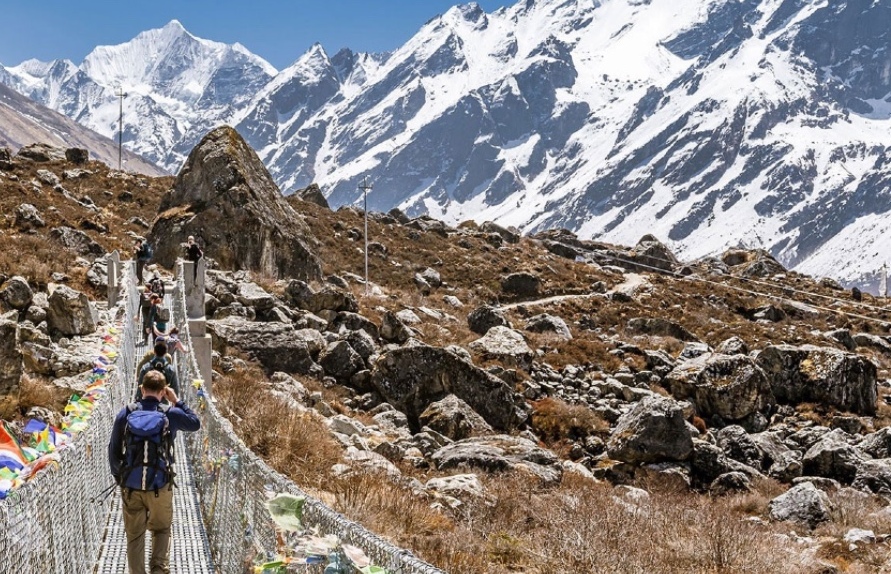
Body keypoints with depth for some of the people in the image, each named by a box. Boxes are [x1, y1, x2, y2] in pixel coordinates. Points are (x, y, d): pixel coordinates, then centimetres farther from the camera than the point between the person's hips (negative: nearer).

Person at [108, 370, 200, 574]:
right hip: (160, 486, -1)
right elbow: (195, 423, 15)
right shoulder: (170, 414, -5)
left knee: (135, 535, 11)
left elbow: (113, 450, 4)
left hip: (130, 486, 1)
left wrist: (118, 476, 17)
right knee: (161, 530, 18)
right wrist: (177, 401, 16)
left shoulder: (125, 414, -1)